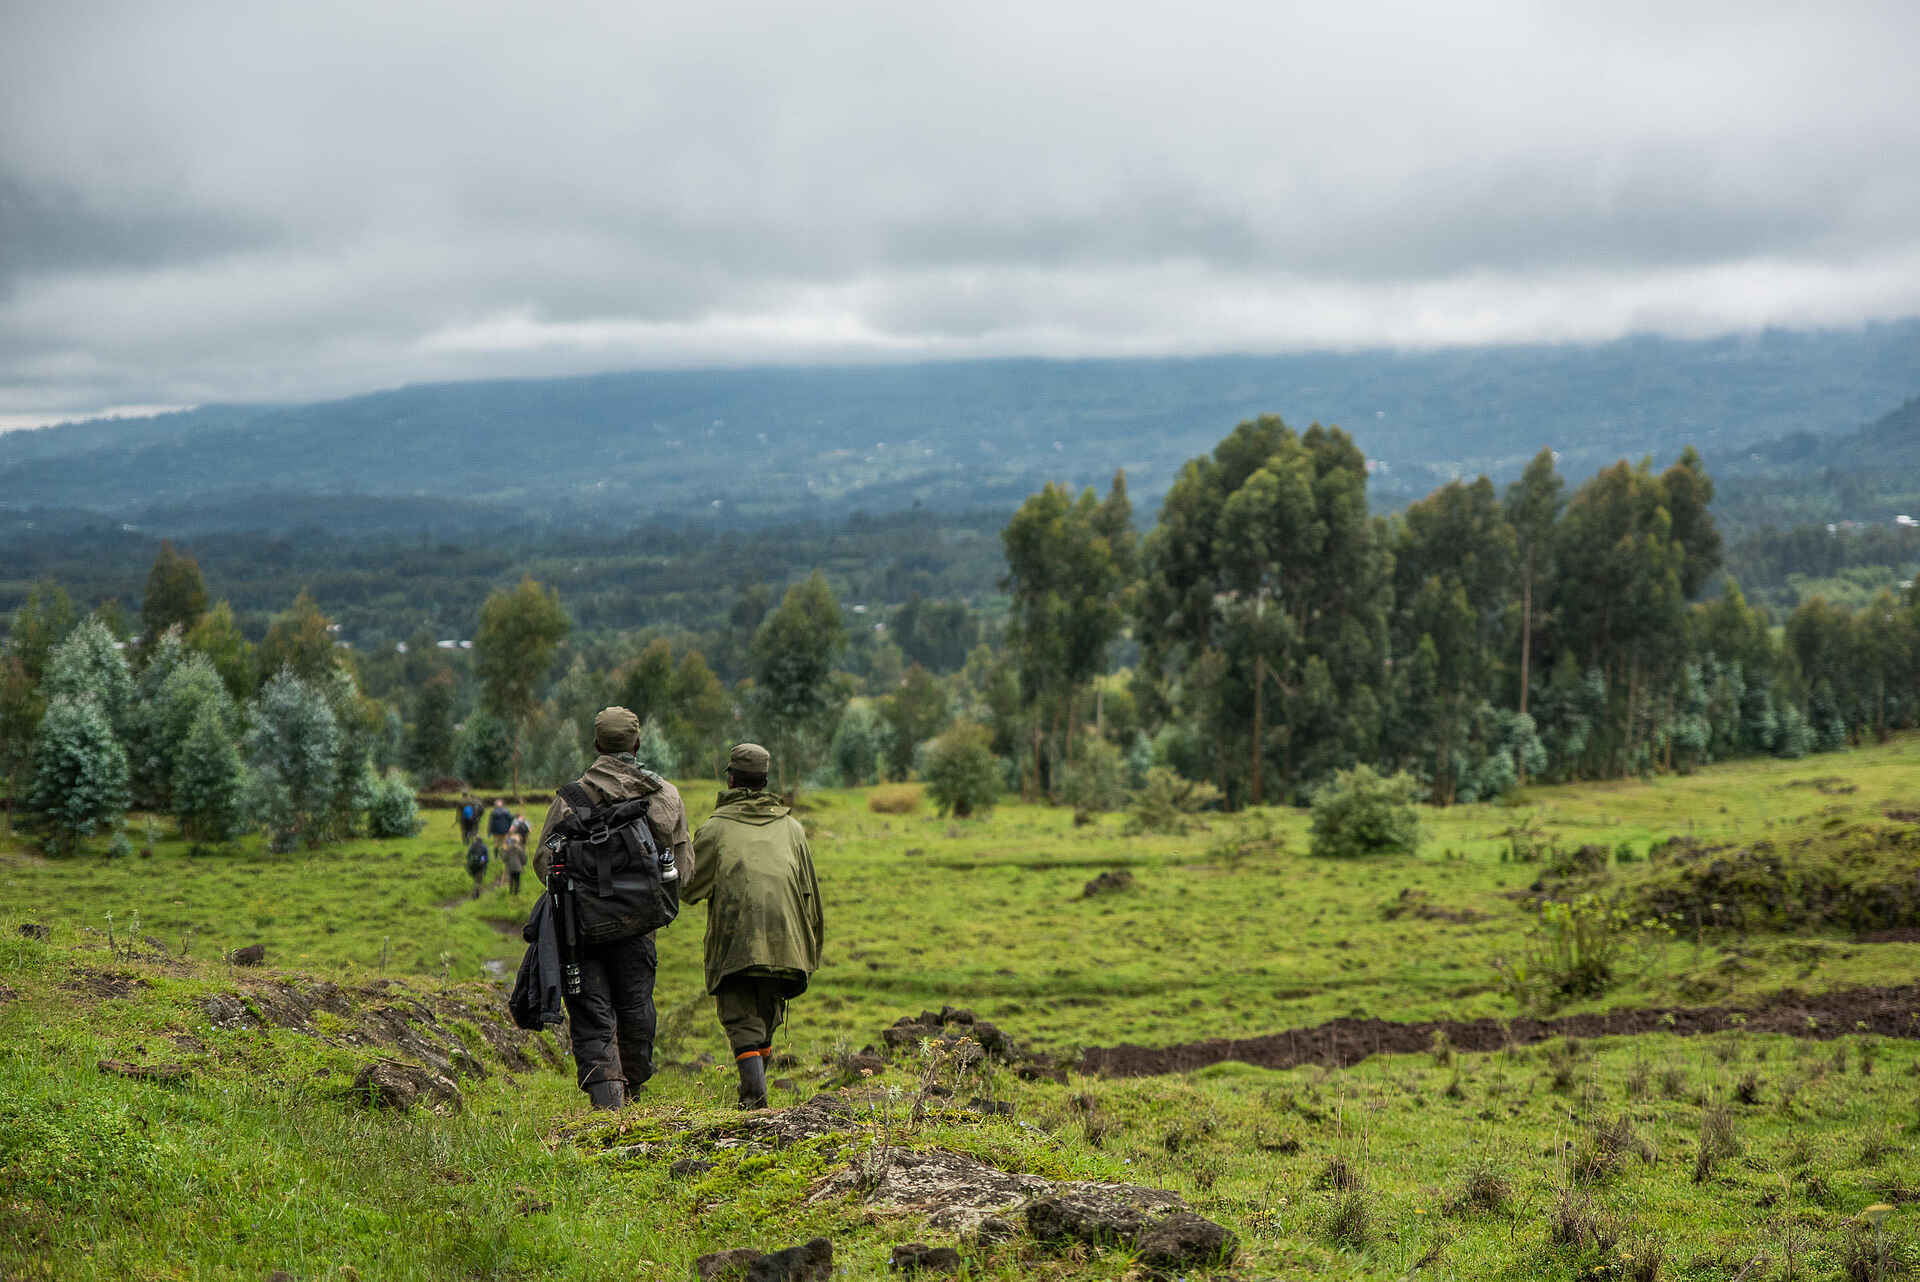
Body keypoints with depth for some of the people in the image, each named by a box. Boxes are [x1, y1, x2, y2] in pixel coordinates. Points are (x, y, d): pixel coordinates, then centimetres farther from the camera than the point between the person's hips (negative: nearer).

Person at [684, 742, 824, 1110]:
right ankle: (753, 1090, 22)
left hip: (735, 940, -3)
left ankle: (754, 1093, -21)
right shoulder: (790, 826, 15)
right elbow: (810, 893, 15)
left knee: (741, 1020, -3)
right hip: (783, 940, 3)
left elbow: (690, 889, 5)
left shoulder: (716, 827, 4)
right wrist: (813, 949, 21)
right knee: (766, 1017, 17)